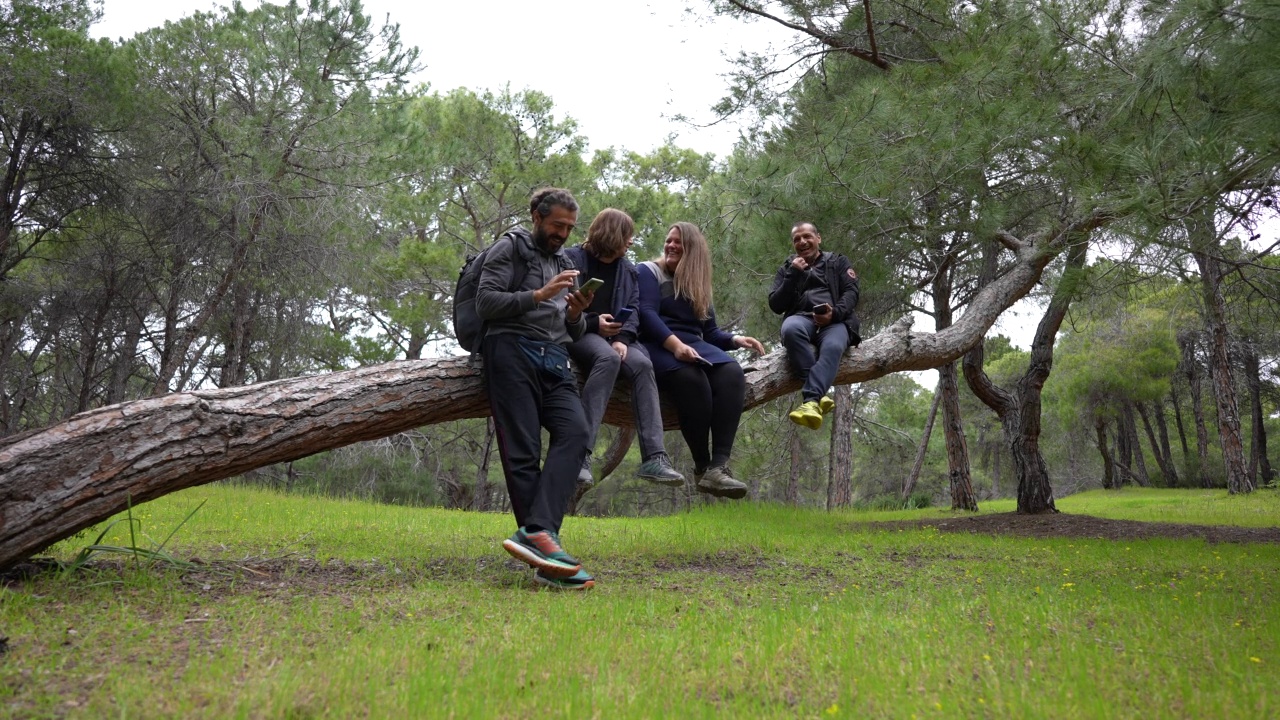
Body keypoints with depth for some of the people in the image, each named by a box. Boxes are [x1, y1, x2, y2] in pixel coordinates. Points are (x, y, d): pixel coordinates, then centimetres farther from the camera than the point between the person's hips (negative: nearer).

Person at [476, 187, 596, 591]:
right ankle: (546, 561, -21)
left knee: (575, 432, -23)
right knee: (522, 453, -15)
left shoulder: (565, 265, 30)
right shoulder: (511, 248, 12)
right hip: (512, 351, -5)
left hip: (555, 361, 5)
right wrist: (539, 295, -9)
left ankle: (536, 533, -35)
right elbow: (485, 303, -3)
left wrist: (576, 315, 4)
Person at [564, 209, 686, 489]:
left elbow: (633, 309, 7)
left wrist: (623, 338, -13)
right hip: (579, 333, -5)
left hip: (615, 335, 5)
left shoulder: (628, 269, 17)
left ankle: (654, 457, -36)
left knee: (642, 364, -28)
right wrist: (594, 323, -15)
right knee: (608, 358, -38)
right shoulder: (572, 259, 1)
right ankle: (581, 453, -43)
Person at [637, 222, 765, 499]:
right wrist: (675, 344, -25)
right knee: (691, 377, -38)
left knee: (733, 374, -28)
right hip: (658, 345, -5)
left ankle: (719, 466, -39)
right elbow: (646, 314, -9)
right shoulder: (649, 271, 8)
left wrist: (736, 339, 0)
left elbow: (710, 331, 21)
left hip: (694, 344, 5)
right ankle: (703, 467, -28)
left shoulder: (698, 285, 25)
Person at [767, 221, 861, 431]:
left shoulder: (838, 262, 22)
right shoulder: (787, 269, 25)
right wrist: (794, 275, 1)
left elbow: (851, 292, 7)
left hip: (835, 321, -1)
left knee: (833, 347, -38)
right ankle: (820, 395, -39)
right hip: (802, 318, 1)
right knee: (791, 328, -38)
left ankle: (811, 401, -55)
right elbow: (775, 306, 12)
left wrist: (835, 312, -15)